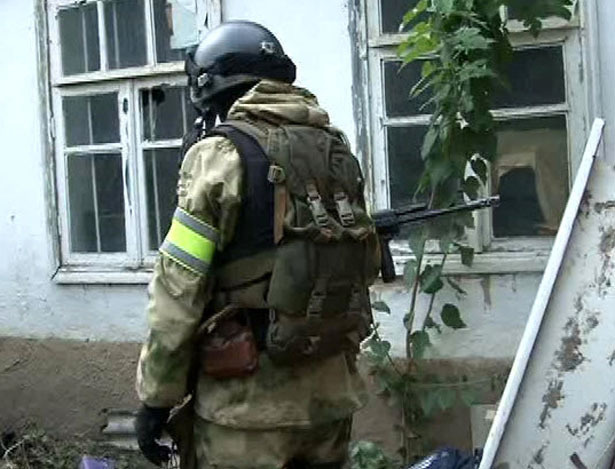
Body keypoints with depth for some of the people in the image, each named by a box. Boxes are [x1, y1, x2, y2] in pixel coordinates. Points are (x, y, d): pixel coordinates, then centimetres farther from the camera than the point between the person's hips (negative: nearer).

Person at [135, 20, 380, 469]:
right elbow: (361, 270, 13)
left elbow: (179, 292, -12)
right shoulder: (336, 149, 9)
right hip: (331, 391, 6)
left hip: (249, 400, -6)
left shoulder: (220, 154, -10)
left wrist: (155, 397, -5)